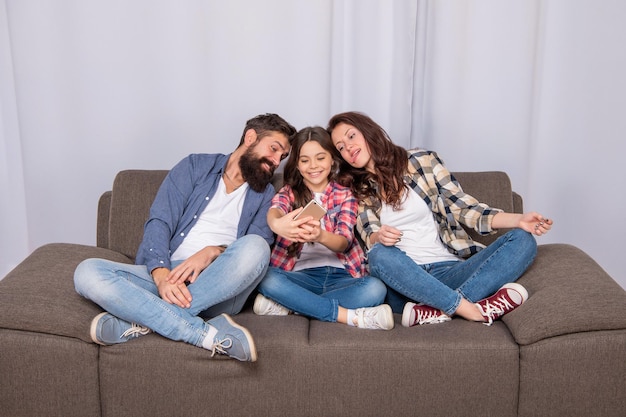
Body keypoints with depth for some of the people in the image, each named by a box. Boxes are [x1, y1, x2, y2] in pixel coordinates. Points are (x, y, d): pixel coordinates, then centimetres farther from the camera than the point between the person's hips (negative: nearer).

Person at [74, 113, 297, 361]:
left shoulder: (264, 194, 16)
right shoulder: (196, 166, 13)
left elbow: (256, 248, 0)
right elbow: (159, 223, 0)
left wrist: (212, 252, -21)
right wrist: (162, 276, -19)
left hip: (219, 290, 0)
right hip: (167, 275, 0)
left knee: (254, 247, -31)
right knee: (87, 273, -25)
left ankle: (146, 322, -29)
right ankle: (207, 334, -35)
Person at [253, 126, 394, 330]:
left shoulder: (345, 195, 10)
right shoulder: (289, 192, 10)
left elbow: (343, 242, -7)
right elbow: (275, 210, -17)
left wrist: (321, 236, -33)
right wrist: (277, 224, -44)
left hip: (341, 275, 1)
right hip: (302, 274, 0)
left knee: (375, 288, -30)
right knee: (268, 280, -32)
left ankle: (287, 305, -25)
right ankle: (350, 316, -29)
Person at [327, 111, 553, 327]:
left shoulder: (422, 160, 9)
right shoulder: (358, 192, 12)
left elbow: (463, 206, 6)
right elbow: (369, 236, 1)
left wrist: (518, 220, -8)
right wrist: (379, 237, -25)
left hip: (449, 270, 1)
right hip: (403, 280, -1)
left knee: (523, 240, -19)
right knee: (380, 254, -34)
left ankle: (438, 309, -37)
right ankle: (473, 309, -32)